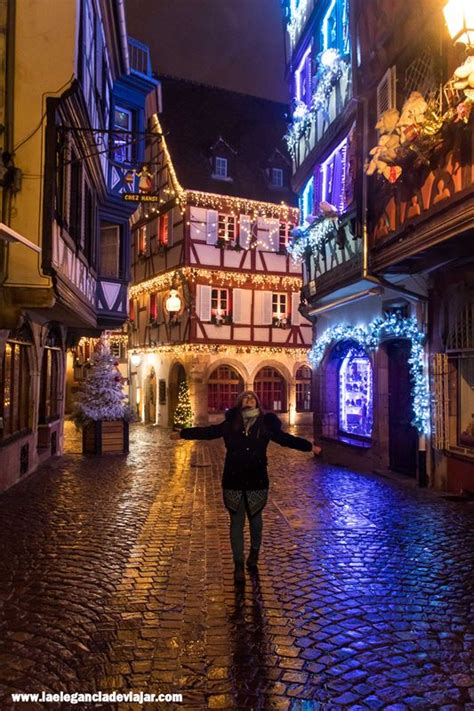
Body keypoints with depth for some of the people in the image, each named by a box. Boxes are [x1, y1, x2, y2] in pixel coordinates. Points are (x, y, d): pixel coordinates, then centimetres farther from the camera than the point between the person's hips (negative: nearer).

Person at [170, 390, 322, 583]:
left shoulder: (266, 424, -1)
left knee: (255, 518, 17)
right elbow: (207, 432, 7)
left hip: (257, 481, 0)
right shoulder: (230, 424, 0)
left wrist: (310, 446, 2)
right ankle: (238, 565, 16)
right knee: (237, 522, 5)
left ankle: (254, 553, 42)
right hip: (233, 481, 0)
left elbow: (286, 439, 4)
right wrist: (182, 434, 11)